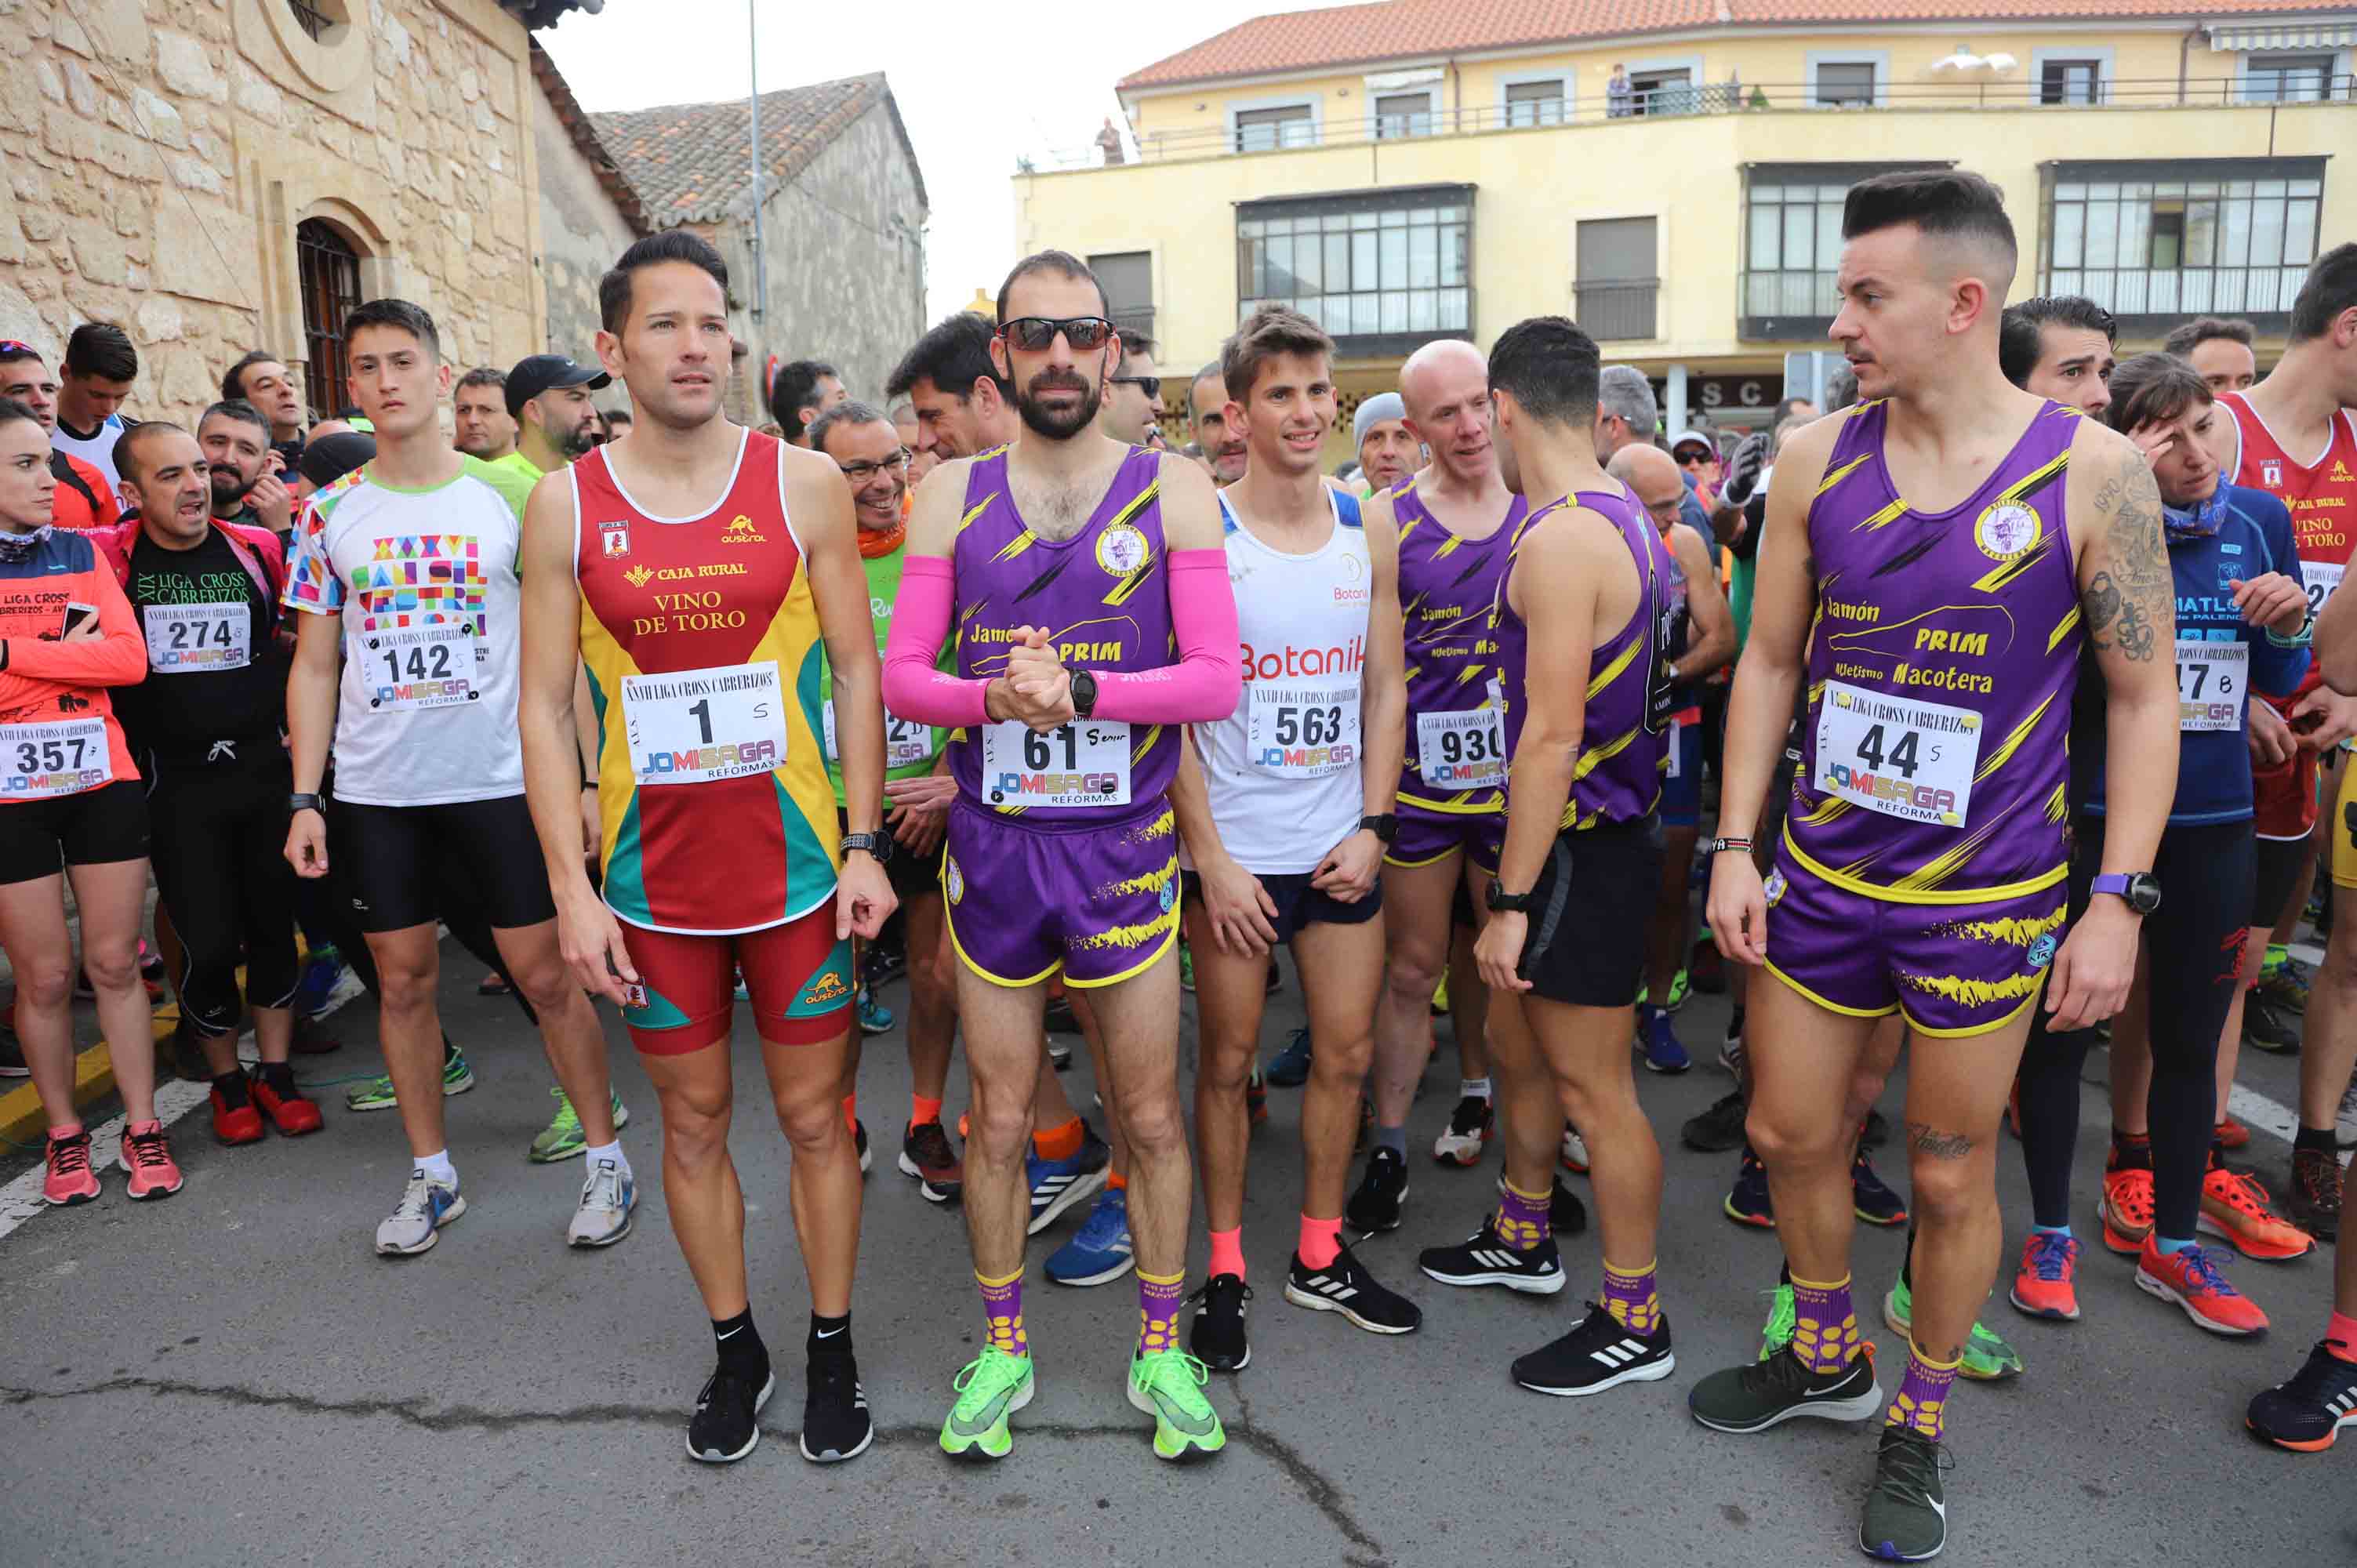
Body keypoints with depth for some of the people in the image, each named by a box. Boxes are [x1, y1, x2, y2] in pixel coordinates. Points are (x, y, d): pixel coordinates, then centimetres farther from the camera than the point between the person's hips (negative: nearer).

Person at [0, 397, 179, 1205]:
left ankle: (143, 1128, 17)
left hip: (103, 782, 2)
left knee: (115, 962, 7)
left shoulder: (82, 552, 6)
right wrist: (70, 655, -12)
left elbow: (131, 657, -8)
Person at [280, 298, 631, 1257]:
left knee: (547, 975, 1)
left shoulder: (510, 497, -1)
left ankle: (606, 1158, 16)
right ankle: (430, 1174, 26)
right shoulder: (330, 514, 6)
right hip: (375, 792, 3)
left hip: (500, 781, -3)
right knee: (403, 980, 11)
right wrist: (305, 798, 1)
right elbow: (314, 665, 8)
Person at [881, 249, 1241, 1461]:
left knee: (1151, 1114, 9)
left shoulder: (1172, 491, 0)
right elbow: (900, 674, 1)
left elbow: (1217, 678, -7)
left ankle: (1161, 1347, 29)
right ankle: (1002, 1346, 32)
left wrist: (1080, 690, -21)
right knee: (998, 1117, 12)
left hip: (1123, 847, -1)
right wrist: (995, 696, -19)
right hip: (991, 845, 1)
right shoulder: (951, 494, 5)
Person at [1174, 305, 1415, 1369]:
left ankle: (1322, 1255, 29)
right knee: (1229, 1059, 6)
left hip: (1341, 842, 4)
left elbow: (1386, 687, 9)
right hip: (1232, 847, -4)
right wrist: (1210, 856, -12)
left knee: (1347, 1052, 11)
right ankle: (1225, 1270, 23)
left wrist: (1374, 825, -1)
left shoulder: (1369, 532, 5)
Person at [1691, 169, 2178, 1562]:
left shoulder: (2094, 471, -10)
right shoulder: (1815, 460, -2)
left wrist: (2118, 900, -9)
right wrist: (1736, 846, 1)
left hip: (1990, 898, -3)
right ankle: (1826, 1358, 41)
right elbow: (1771, 661, 5)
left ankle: (1922, 1421, 35)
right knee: (1792, 1135, 15)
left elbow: (2145, 697, -5)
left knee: (1952, 1176, 11)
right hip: (1821, 876, 3)